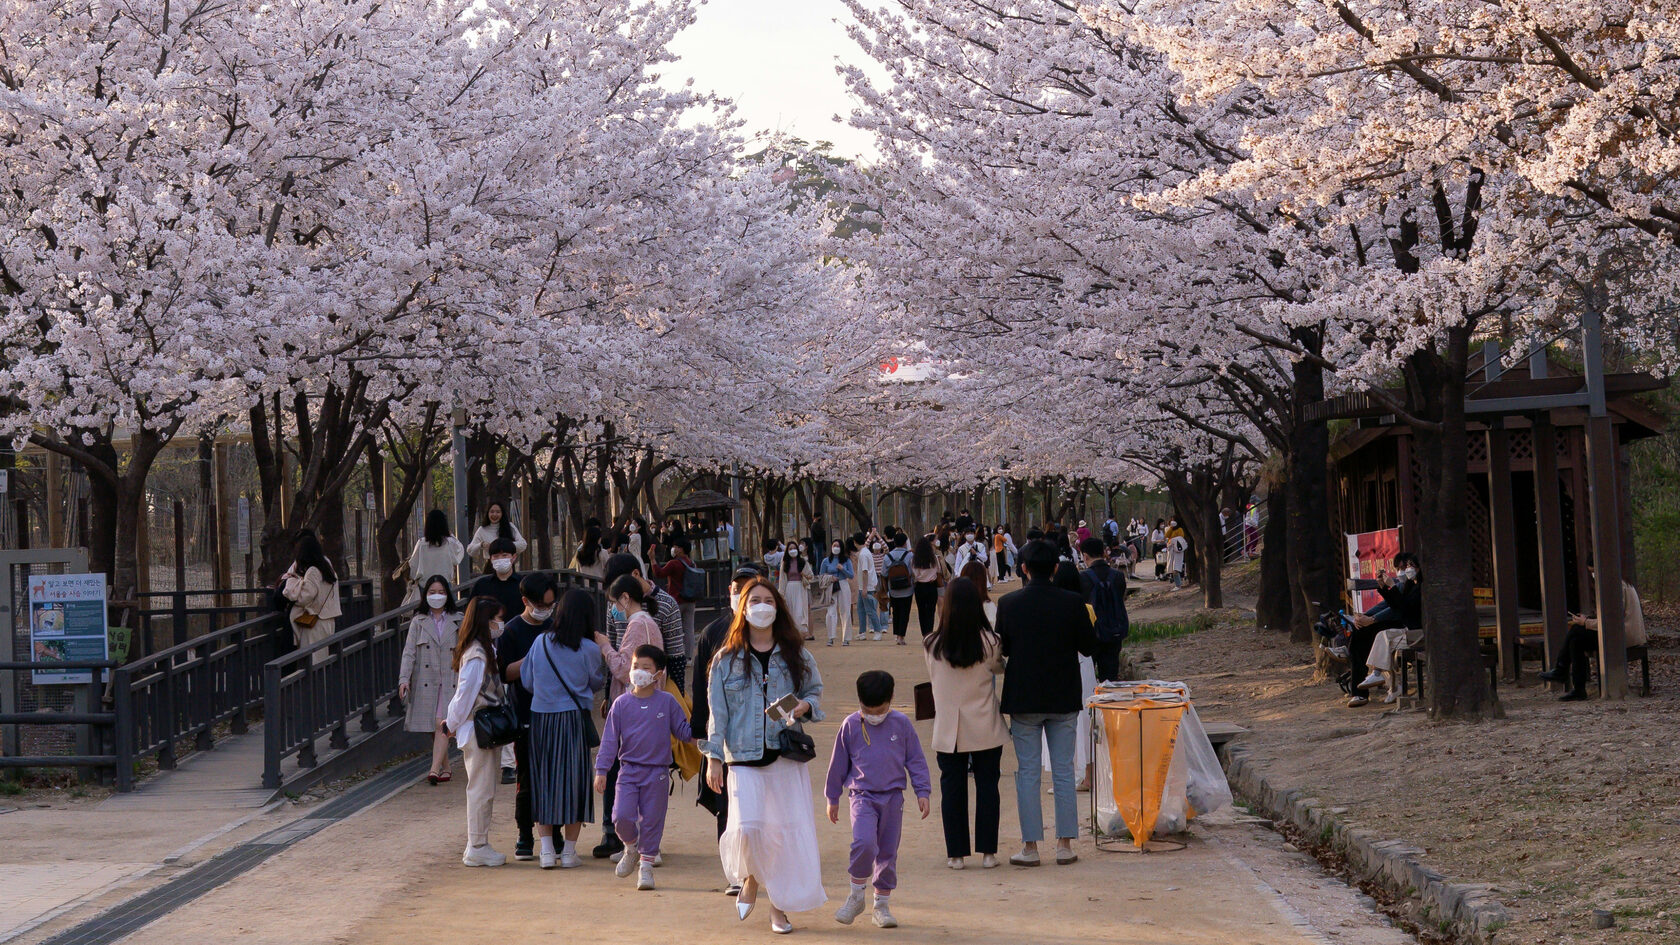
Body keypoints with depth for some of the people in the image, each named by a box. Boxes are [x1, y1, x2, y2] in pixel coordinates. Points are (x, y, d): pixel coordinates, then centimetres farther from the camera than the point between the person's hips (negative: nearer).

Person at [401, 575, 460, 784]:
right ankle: (445, 768, 17)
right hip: (425, 682, 1)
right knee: (433, 727, 5)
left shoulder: (456, 622, 8)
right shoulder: (418, 622, 5)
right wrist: (404, 678, -13)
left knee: (442, 724, -14)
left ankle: (435, 769, -20)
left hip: (449, 681, -1)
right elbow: (409, 652, -2)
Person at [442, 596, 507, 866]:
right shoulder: (476, 656, -19)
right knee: (481, 789, -3)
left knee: (484, 790, 13)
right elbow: (465, 693, -17)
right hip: (478, 730, -10)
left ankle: (478, 845, 19)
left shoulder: (485, 651, 12)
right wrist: (453, 724, -8)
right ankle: (477, 848, 3)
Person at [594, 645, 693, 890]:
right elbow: (609, 739, 4)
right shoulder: (621, 704, 2)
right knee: (622, 816, -12)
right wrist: (601, 771, 0)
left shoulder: (667, 702, 1)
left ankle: (646, 865, 17)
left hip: (658, 773, 0)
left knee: (652, 820, 3)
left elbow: (683, 731, 8)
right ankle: (631, 849, 18)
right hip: (629, 770, 0)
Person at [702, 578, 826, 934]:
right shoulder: (726, 659, 5)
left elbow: (816, 690, 18)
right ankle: (750, 880, 16)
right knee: (748, 826, -15)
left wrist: (805, 706, -5)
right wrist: (713, 757, 0)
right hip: (744, 758, -1)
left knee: (790, 829, -1)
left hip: (788, 757, 1)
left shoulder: (796, 655, 7)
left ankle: (780, 906, 13)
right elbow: (717, 711, 5)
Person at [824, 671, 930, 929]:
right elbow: (838, 763, 8)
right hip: (862, 796, -2)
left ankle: (882, 905, 19)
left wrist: (922, 792, 4)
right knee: (864, 843, -22)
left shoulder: (901, 723, 1)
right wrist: (832, 798, 12)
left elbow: (916, 760, 9)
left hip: (892, 797, 2)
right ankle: (856, 896, -4)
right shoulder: (850, 725, -1)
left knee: (888, 852, 6)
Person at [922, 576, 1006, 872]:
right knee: (987, 786, 8)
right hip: (985, 730, -1)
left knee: (952, 788, 8)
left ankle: (956, 853, 11)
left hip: (948, 731, 1)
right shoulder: (989, 642, -11)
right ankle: (987, 852, 10)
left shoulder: (932, 645, -8)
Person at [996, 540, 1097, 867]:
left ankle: (1030, 846, 6)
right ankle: (1065, 844, 10)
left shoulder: (1008, 604, -9)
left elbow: (1001, 649, 0)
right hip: (1064, 699, 1)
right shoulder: (1072, 603, -8)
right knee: (1063, 772, 9)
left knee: (1027, 773, 6)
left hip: (1023, 700, -1)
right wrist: (1088, 622, 18)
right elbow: (1089, 647, -1)